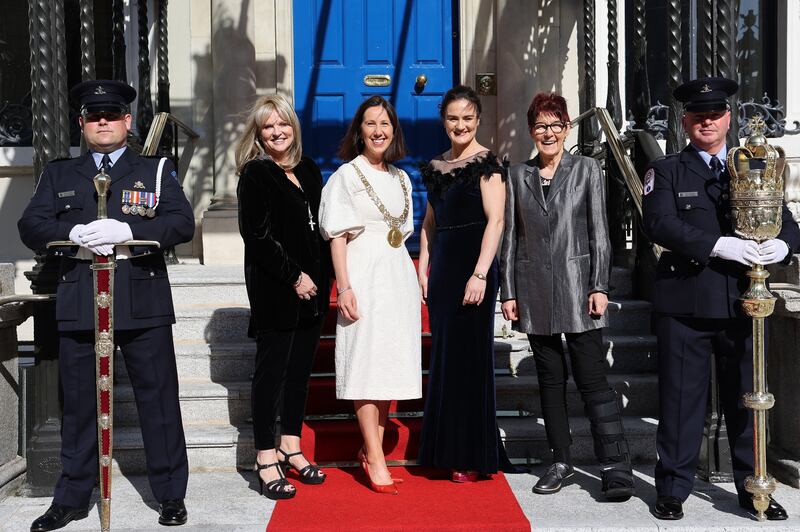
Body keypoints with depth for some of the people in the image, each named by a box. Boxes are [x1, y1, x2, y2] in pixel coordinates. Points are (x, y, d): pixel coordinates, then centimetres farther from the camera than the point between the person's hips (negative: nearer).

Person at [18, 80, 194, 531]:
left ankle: (171, 495, 14)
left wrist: (128, 231, -19)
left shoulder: (157, 171, 10)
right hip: (79, 304, 2)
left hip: (143, 304, -2)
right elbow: (30, 226, 4)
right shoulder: (59, 175, 16)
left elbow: (183, 222, -5)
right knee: (79, 404, 9)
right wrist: (74, 233, -16)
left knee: (158, 400, 2)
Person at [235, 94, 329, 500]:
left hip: (311, 287, 6)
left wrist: (321, 277, 8)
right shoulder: (255, 174, -5)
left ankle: (291, 448, 21)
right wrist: (294, 276, -13)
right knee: (272, 368, -2)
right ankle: (266, 459, 4)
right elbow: (256, 235, -12)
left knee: (301, 367, 10)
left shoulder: (309, 172, 14)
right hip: (274, 289, -6)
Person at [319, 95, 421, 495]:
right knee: (366, 362, -7)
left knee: (390, 364, 7)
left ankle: (371, 450, 18)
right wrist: (344, 287, -16)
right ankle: (375, 461, -5)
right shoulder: (346, 176, -3)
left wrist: (413, 282, 13)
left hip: (398, 277, 6)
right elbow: (338, 236, -8)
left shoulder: (401, 178, 15)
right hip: (364, 276, -6)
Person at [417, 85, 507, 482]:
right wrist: (423, 268, 9)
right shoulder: (436, 166, 13)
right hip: (441, 269, 7)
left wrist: (480, 274, -20)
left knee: (468, 356, -3)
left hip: (471, 266, -7)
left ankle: (473, 457, 7)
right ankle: (447, 449, 22)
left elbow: (496, 220, -14)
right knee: (444, 356, 11)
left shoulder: (486, 163, -7)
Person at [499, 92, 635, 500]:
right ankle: (560, 460, 20)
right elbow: (511, 237, 9)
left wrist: (599, 286, -7)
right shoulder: (517, 176, 9)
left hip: (577, 287, -3)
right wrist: (508, 291, 4)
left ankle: (615, 467, -3)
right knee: (550, 378, 10)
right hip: (535, 291, 3)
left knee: (592, 377, -7)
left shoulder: (586, 170, 3)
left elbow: (599, 233, 0)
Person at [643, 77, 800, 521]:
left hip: (741, 302, 3)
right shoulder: (667, 171, 4)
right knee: (681, 398, 3)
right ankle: (672, 489, 15)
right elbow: (659, 224, -12)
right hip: (685, 303, -3)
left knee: (747, 397, 10)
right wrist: (719, 245, -23)